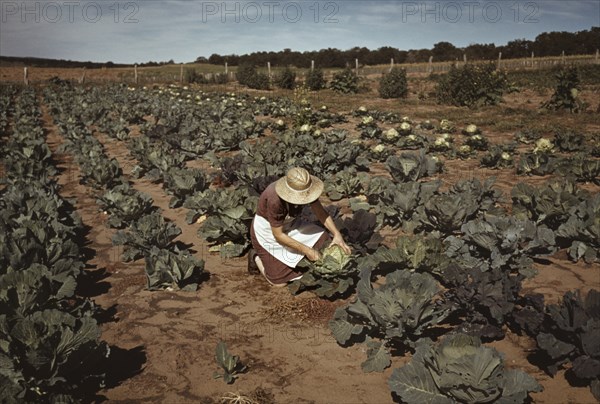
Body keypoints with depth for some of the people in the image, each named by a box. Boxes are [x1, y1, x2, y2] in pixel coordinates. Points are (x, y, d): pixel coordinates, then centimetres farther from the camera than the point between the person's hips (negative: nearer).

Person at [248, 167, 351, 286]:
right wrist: (306, 250, -27)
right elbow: (278, 235, -30)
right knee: (280, 281, -7)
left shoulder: (304, 187, -22)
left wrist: (337, 234, -25)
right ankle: (256, 257, 20)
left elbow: (320, 212, -11)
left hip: (289, 224, 6)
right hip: (267, 229, -6)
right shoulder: (275, 200, -40)